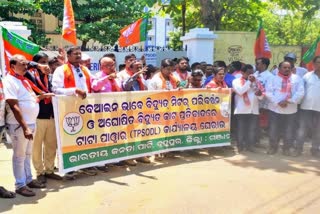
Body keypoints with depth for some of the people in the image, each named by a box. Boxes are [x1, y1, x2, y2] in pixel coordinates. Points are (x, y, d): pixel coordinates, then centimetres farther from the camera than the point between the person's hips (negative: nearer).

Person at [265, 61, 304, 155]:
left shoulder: (297, 78, 5)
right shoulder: (273, 78, 3)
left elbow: (300, 92, -4)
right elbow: (268, 92, -6)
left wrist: (289, 101, -16)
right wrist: (278, 102, -17)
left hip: (291, 110, 1)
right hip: (275, 109, 0)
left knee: (289, 131, 7)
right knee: (273, 130, 7)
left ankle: (286, 148, 24)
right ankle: (273, 147, 24)